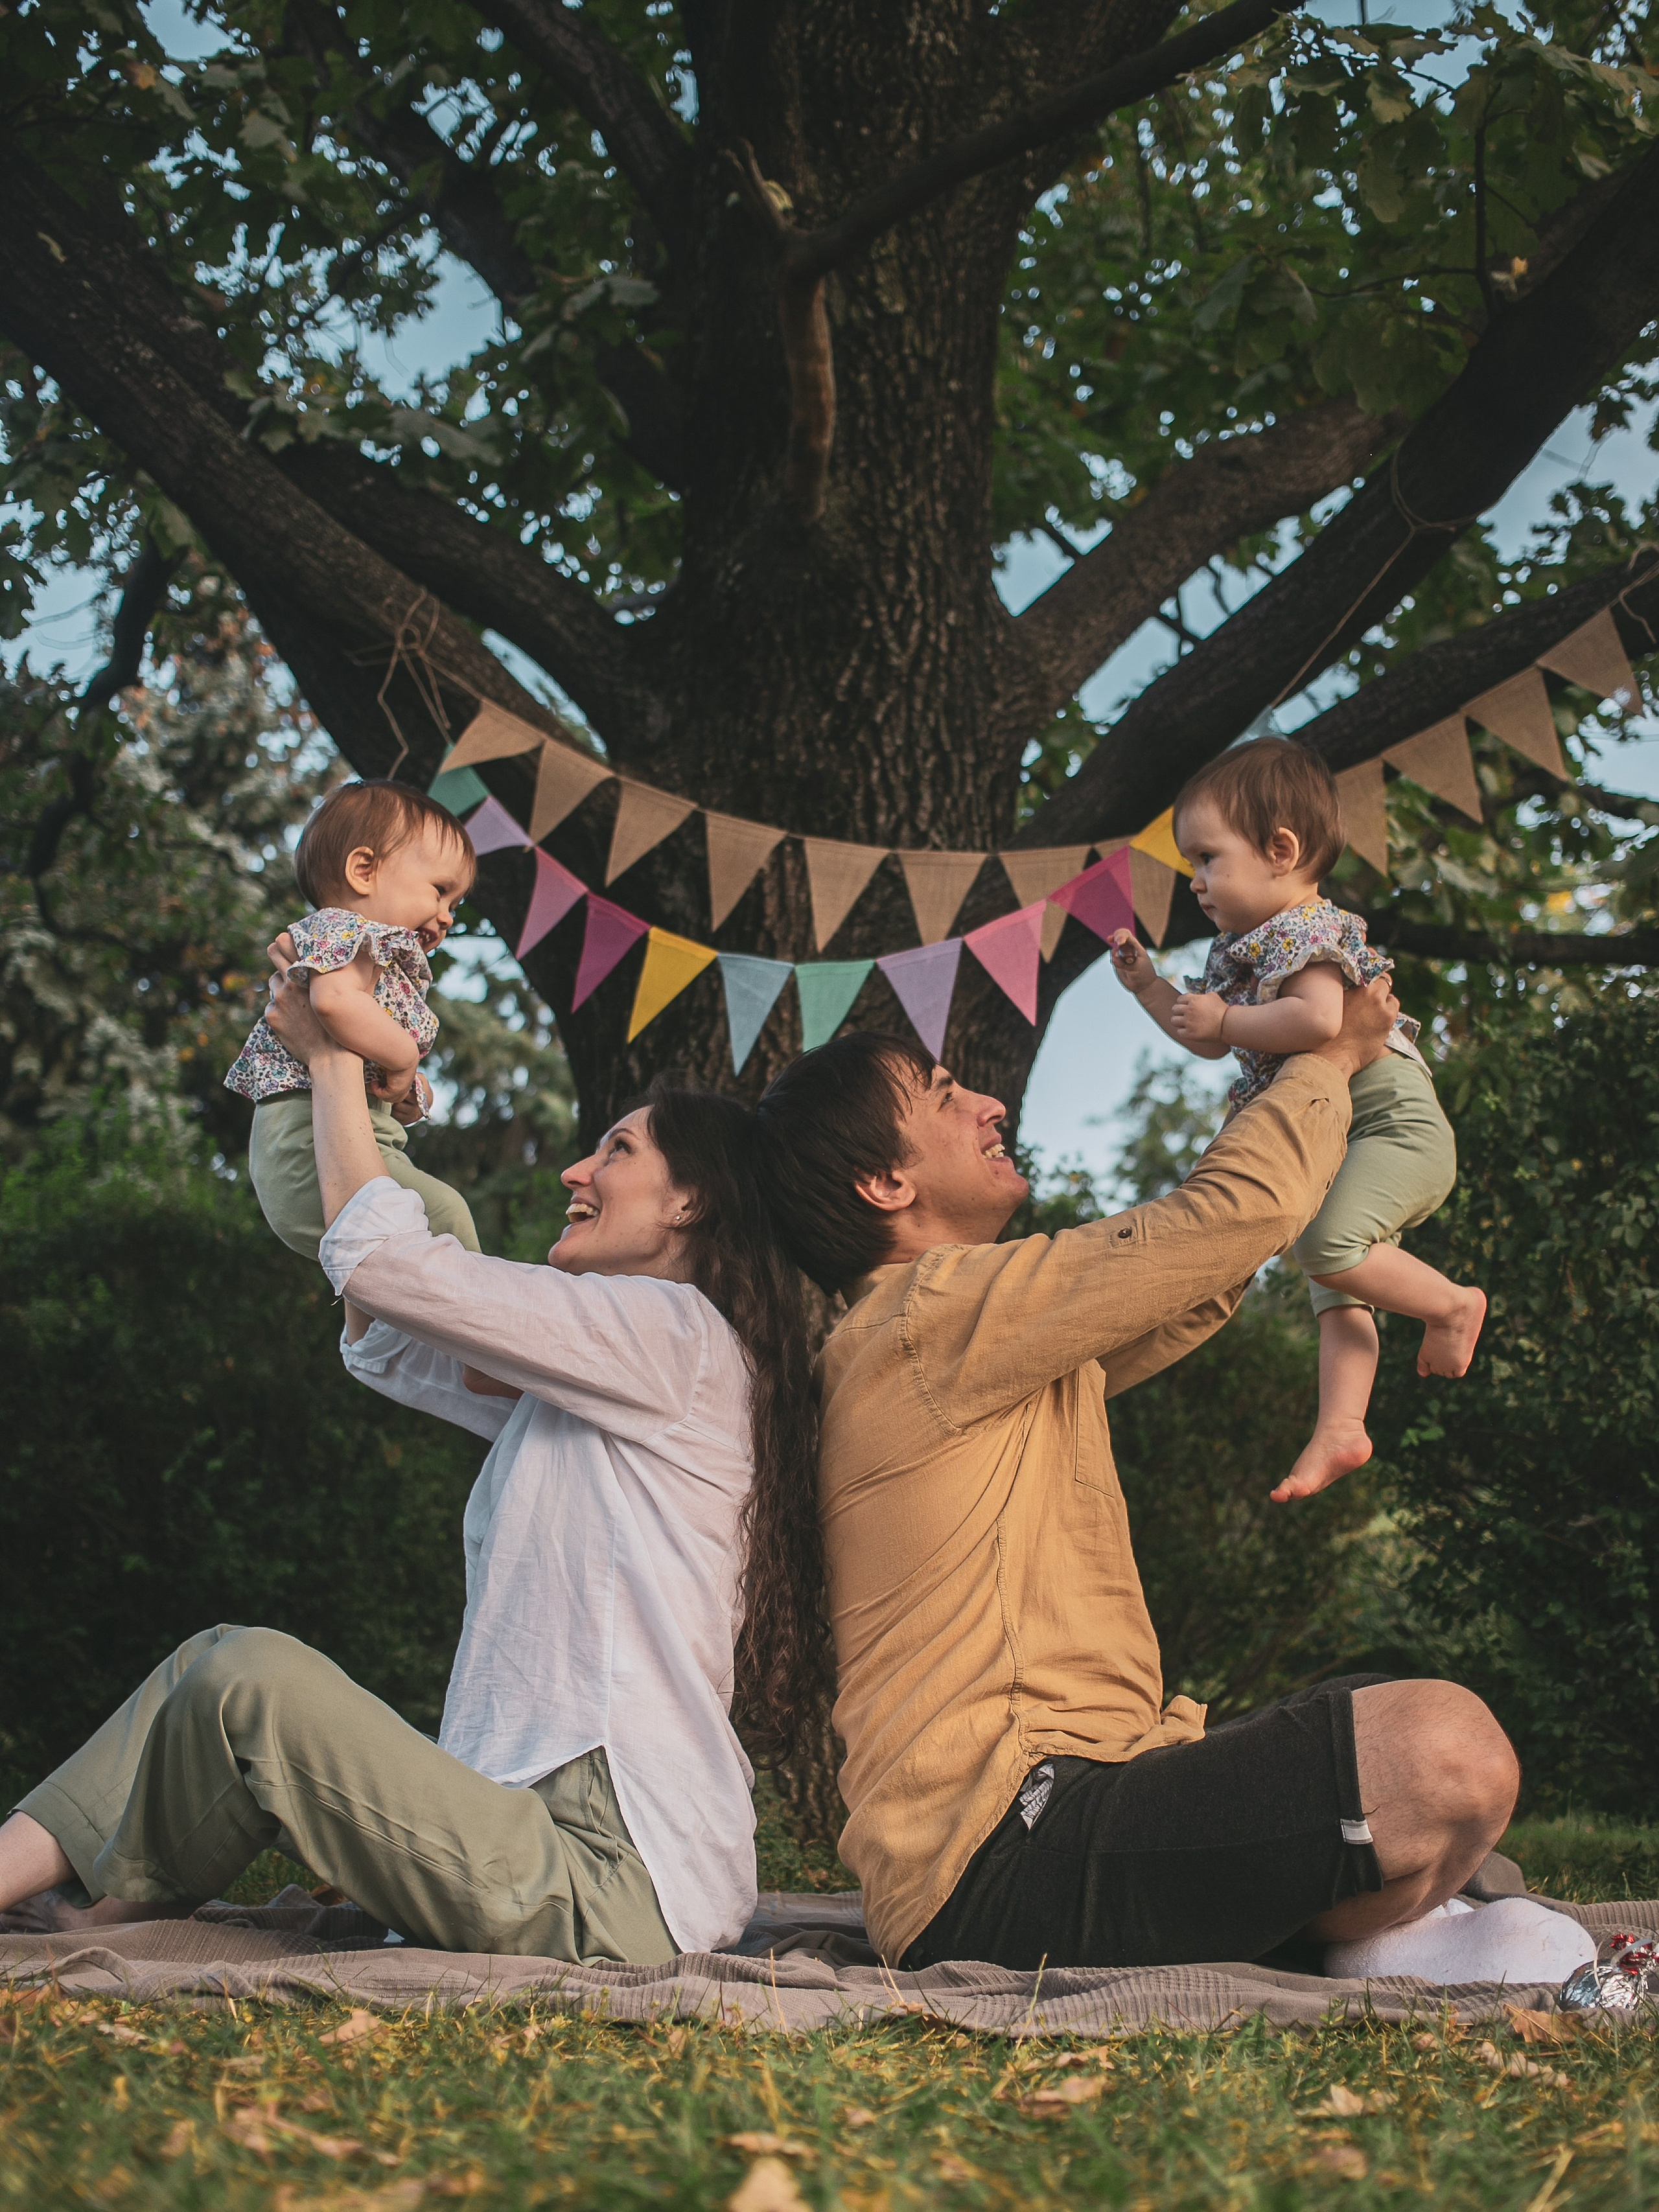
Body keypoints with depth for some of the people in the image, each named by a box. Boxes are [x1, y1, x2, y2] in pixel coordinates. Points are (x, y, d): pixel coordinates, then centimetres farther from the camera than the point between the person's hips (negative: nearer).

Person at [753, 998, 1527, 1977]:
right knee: (1447, 1753, -27)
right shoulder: (930, 1313, -10)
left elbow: (1186, 1296, 32)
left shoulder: (971, 1347, 22)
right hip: (1003, 1851, -11)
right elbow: (1241, 1209, -11)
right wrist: (1329, 1056, 7)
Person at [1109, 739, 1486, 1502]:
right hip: (1333, 1144, 11)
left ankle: (1453, 1304, -11)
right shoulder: (1243, 949, 15)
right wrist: (1148, 986, 15)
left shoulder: (1306, 929, -15)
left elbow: (1318, 1019, -34)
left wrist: (1225, 1017, -22)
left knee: (1326, 1246, -28)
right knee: (1337, 1293, 7)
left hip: (1395, 1124, -11)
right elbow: (1212, 1044, 25)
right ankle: (1340, 1425, 7)